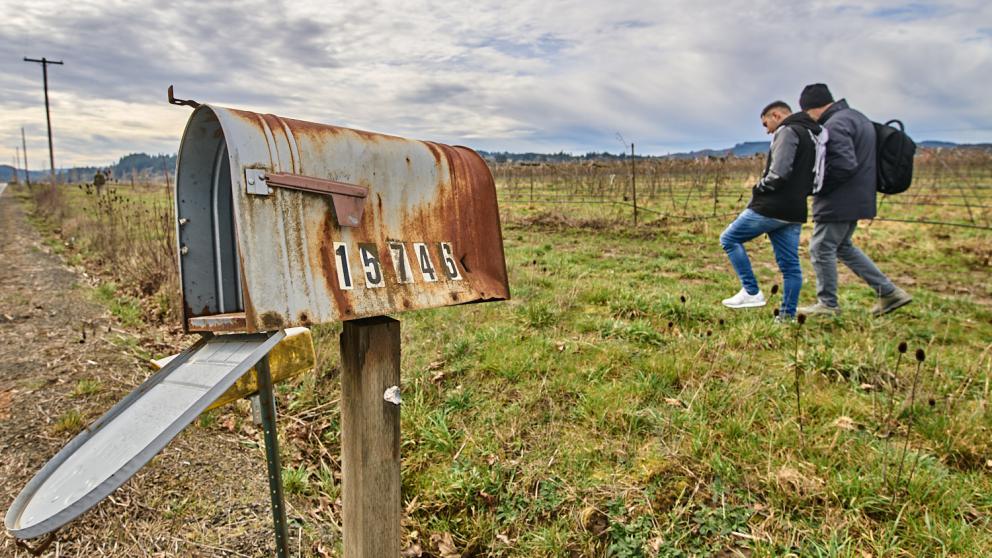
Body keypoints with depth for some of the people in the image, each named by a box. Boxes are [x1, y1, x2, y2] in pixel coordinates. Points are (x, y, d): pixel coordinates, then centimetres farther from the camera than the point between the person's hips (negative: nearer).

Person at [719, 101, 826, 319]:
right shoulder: (813, 135, 20)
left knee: (729, 238, 5)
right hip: (794, 212, 9)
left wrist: (759, 188, -6)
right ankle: (788, 315, 10)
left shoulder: (787, 132, -10)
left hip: (772, 208, -9)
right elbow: (811, 179, 22)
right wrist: (797, 193, 15)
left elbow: (778, 173, -22)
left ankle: (752, 292, -1)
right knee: (790, 265, 8)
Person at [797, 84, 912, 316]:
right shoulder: (857, 117, 16)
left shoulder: (835, 125, -18)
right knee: (843, 247, 21)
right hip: (856, 199, 10)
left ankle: (827, 304, 11)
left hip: (839, 201, -10)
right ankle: (888, 292, 21)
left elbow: (844, 165, -27)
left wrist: (815, 186, -15)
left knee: (821, 249, 1)